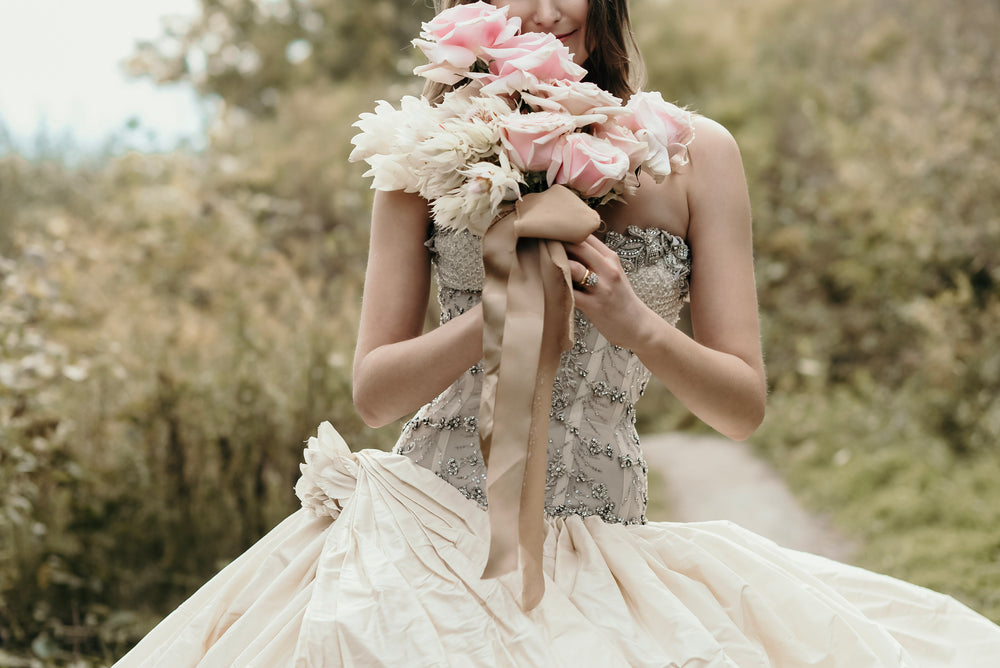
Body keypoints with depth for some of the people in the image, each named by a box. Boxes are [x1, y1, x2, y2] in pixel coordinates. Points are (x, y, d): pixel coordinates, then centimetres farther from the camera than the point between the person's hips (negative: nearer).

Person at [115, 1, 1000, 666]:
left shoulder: (694, 154, 0)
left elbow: (745, 406, 1)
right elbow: (375, 390, 0)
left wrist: (637, 326, -19)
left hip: (598, 560, 0)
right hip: (426, 531, 1)